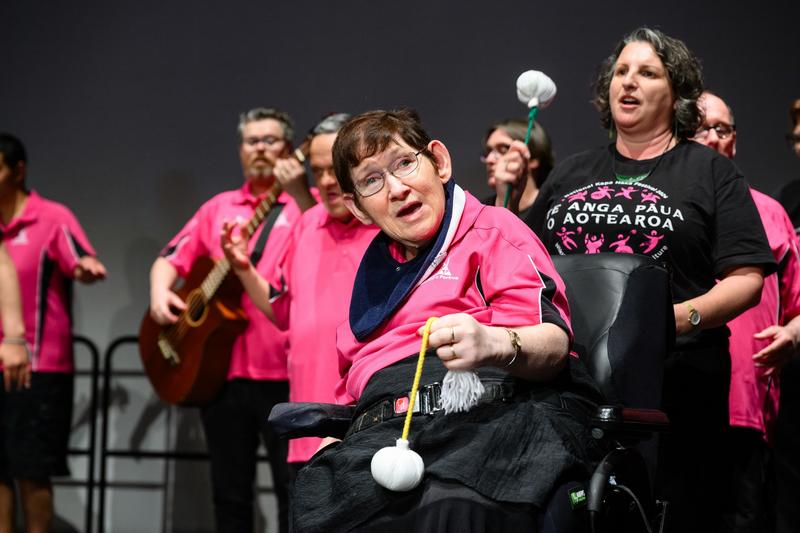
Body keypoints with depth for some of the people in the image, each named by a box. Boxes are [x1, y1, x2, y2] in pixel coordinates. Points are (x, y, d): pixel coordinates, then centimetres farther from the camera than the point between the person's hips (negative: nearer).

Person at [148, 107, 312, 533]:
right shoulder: (218, 208, 16)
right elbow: (171, 259, 18)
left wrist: (298, 192, -30)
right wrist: (160, 292, -2)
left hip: (283, 372, -4)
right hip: (222, 368, 5)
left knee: (294, 492, -4)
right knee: (230, 494, 10)